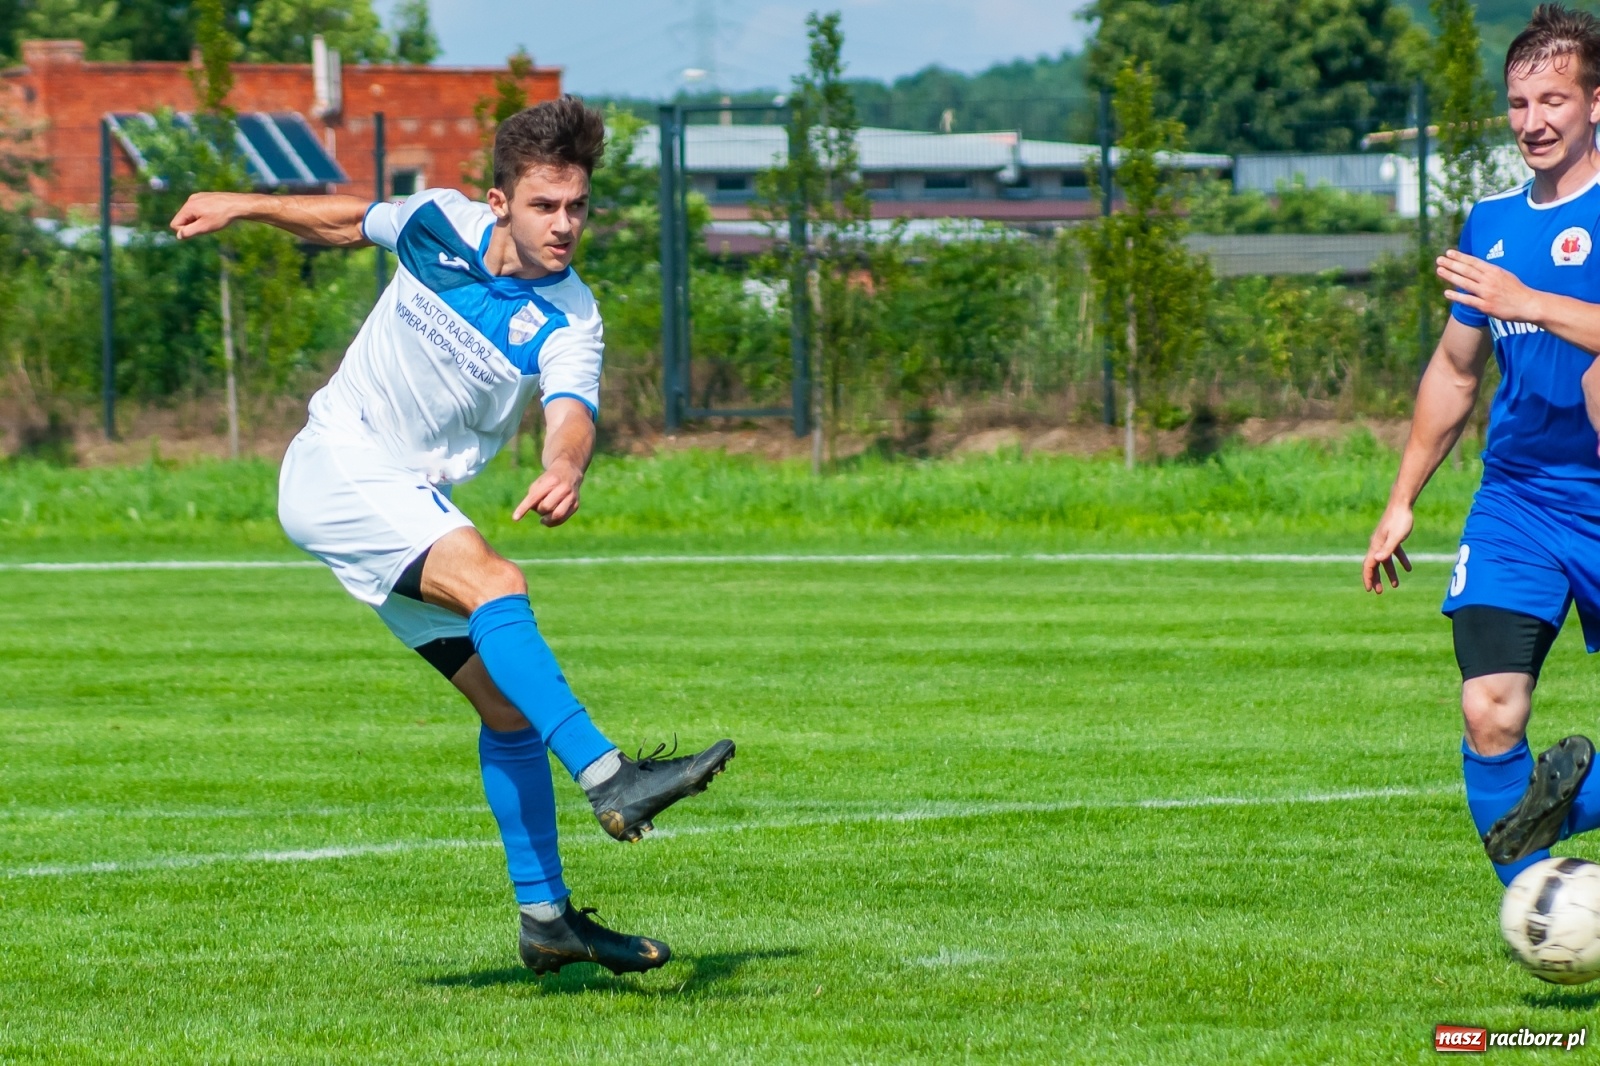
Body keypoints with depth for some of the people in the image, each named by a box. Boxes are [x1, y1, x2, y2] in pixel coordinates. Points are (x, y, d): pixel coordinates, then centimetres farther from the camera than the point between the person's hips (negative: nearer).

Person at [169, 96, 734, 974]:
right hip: (334, 467, -4)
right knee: (494, 581, -28)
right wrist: (240, 206, 21)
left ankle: (545, 918, 12)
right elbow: (351, 220, 16)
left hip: (412, 505, 4)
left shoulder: (568, 320, -11)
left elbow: (571, 415, -32)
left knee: (508, 698, 2)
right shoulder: (440, 222, -8)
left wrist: (564, 470, -54)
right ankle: (609, 779, -40)